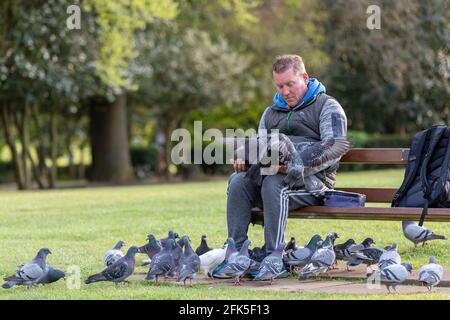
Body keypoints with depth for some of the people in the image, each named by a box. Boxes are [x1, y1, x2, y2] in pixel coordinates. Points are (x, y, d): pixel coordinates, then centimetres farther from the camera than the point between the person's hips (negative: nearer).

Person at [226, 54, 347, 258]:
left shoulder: (328, 107, 5)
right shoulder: (271, 112, 26)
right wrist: (244, 158, 1)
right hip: (272, 174, 6)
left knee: (273, 184, -35)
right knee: (238, 181, -23)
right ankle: (236, 251, -28)